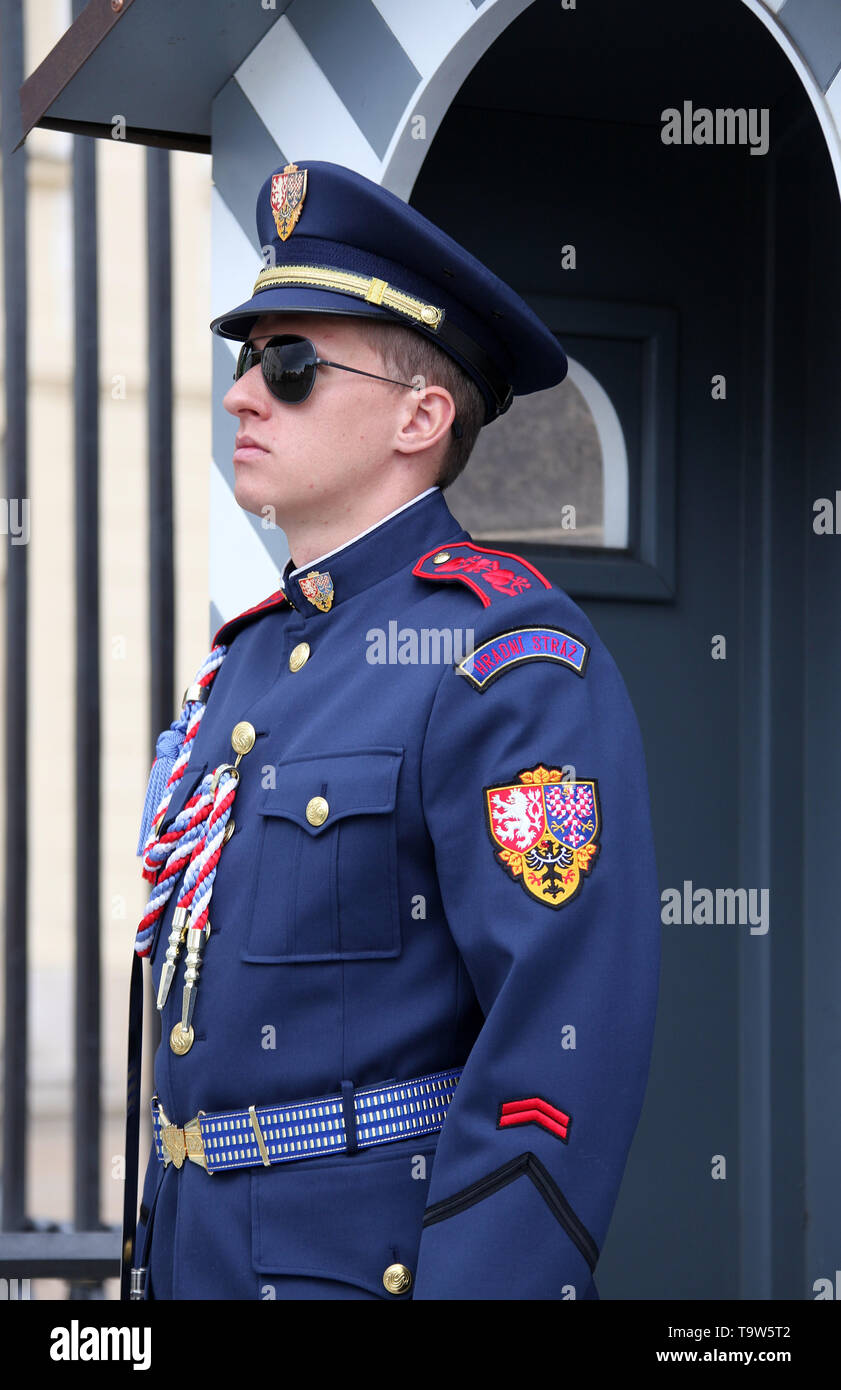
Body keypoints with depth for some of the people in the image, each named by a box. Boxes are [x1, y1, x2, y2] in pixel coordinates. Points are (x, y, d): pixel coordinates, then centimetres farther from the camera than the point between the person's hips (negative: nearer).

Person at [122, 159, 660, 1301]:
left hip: (391, 1254, -8)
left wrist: (481, 1282, -25)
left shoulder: (512, 663, -12)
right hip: (198, 1254, 8)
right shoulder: (247, 662, 14)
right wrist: (158, 1267, 18)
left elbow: (568, 1038, -20)